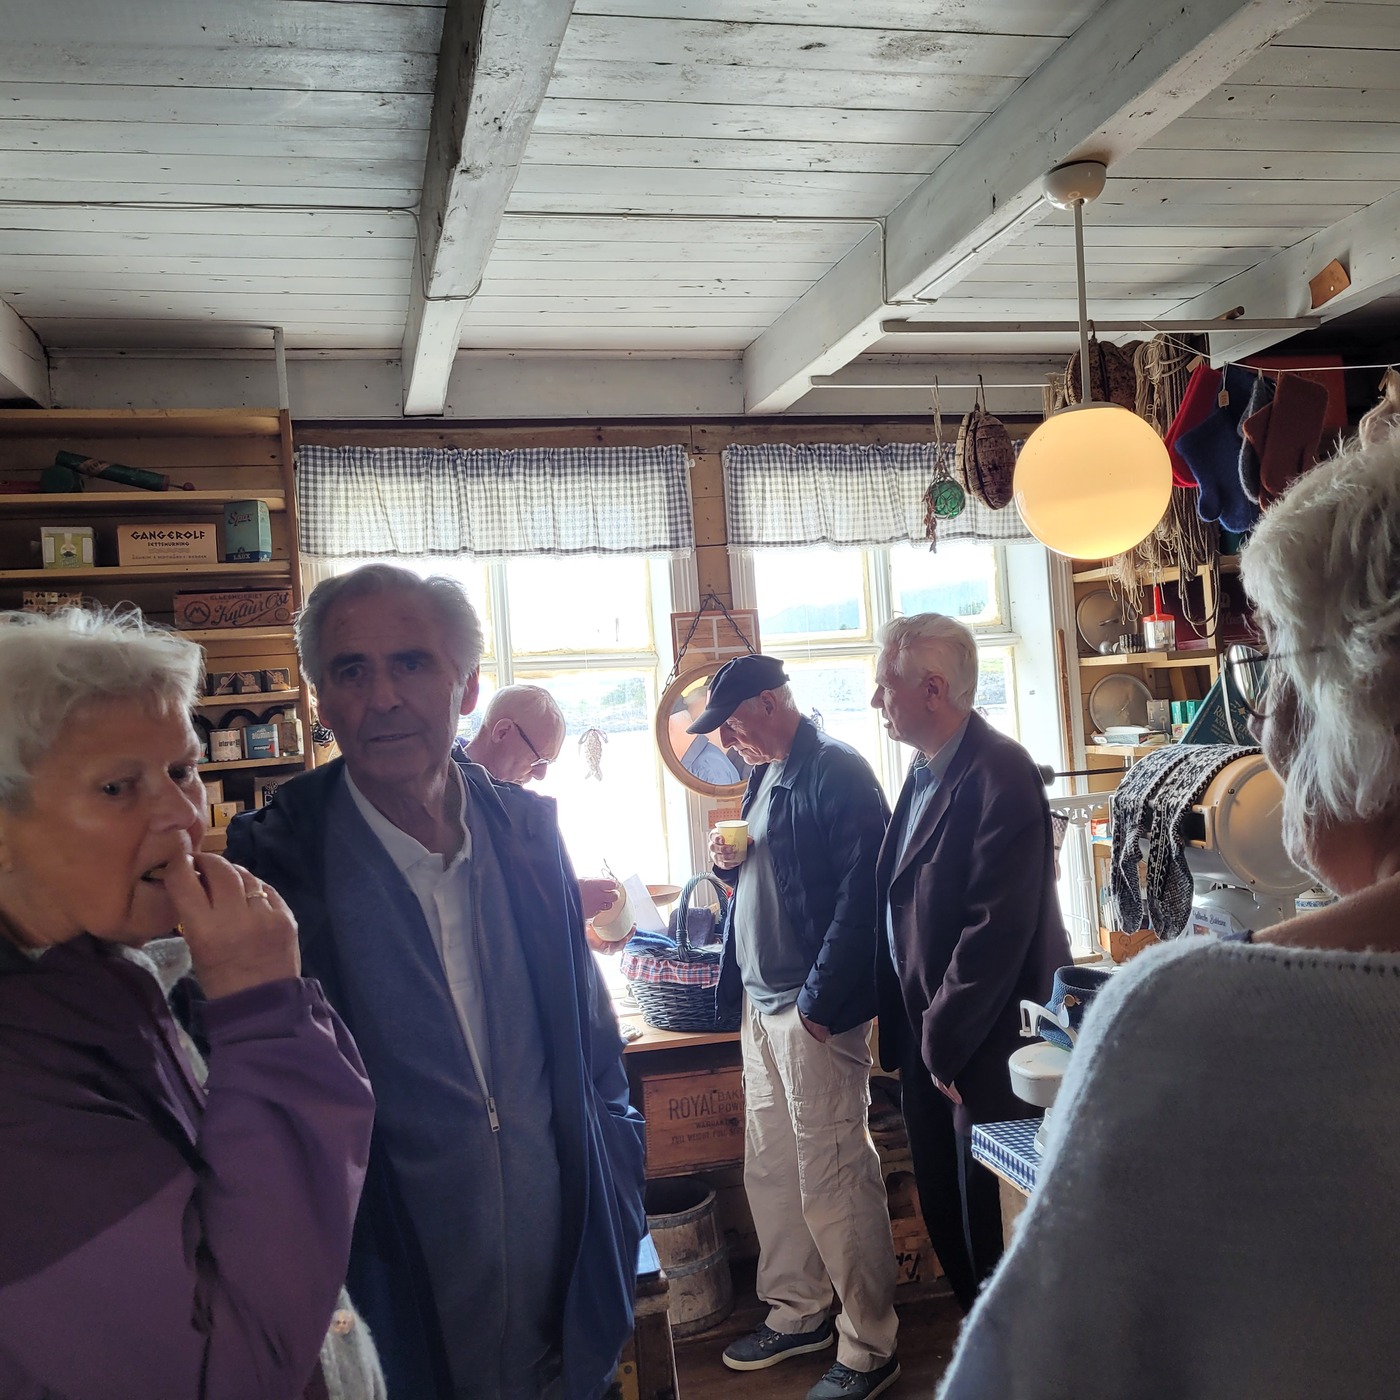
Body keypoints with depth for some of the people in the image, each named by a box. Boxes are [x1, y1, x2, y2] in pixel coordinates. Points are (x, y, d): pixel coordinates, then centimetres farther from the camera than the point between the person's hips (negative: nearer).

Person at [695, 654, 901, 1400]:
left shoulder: (836, 773, -14)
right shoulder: (764, 777, 15)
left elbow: (860, 892, -20)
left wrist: (821, 999, -20)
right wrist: (729, 863, 2)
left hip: (815, 1010, -9)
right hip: (761, 1002, 9)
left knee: (833, 1182, -1)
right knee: (769, 1170, 17)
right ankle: (796, 1312, 33)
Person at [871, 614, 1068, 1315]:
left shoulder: (998, 774, -20)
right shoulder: (925, 772, 10)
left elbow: (997, 929, -22)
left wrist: (944, 1041, -15)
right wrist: (911, 1033, 9)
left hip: (981, 1050, -9)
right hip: (930, 1042, 9)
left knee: (988, 1234, 6)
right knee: (945, 1216, 19)